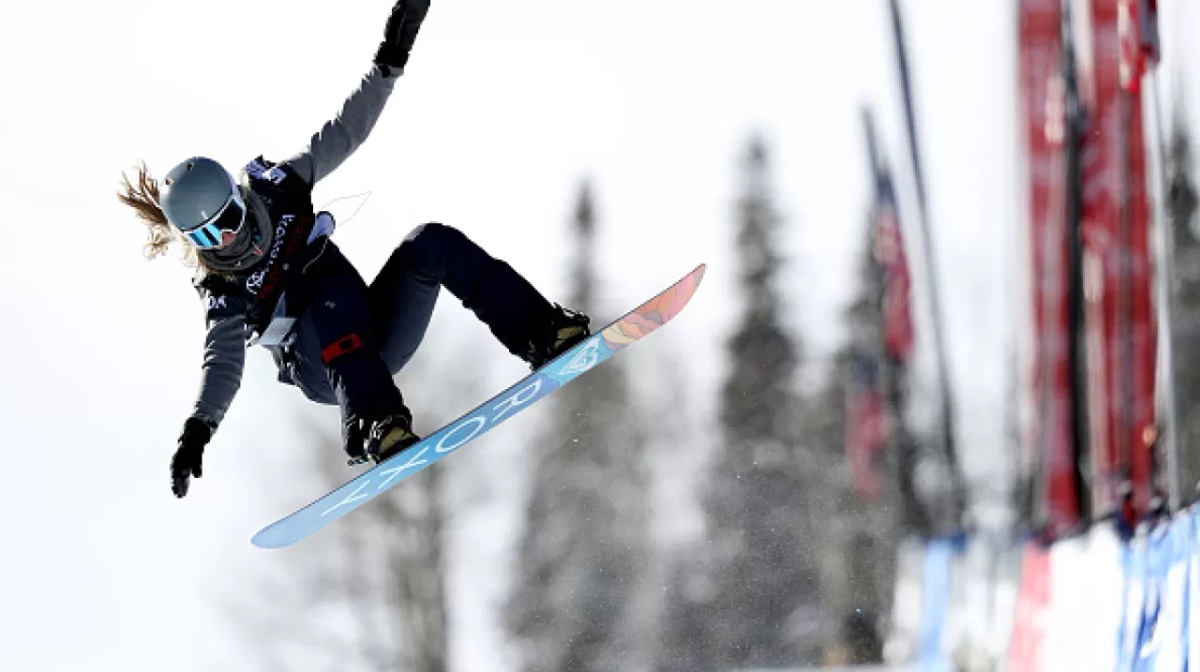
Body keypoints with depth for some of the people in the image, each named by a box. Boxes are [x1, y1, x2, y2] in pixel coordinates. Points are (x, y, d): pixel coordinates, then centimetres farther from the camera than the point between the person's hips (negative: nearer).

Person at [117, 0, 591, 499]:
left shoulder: (273, 188, -2)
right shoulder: (224, 293, -12)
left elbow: (344, 134, 1)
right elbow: (222, 361, -21)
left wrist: (388, 64, -5)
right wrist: (198, 427, -39)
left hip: (376, 338, 5)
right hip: (328, 376, -5)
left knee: (431, 244, -16)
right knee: (334, 295, -35)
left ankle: (542, 335, -22)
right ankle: (377, 426, -50)